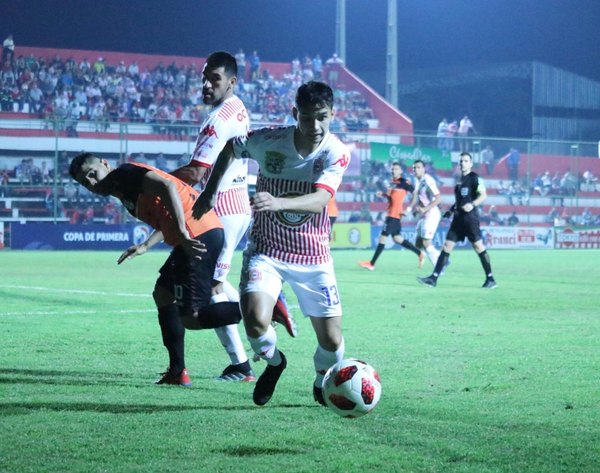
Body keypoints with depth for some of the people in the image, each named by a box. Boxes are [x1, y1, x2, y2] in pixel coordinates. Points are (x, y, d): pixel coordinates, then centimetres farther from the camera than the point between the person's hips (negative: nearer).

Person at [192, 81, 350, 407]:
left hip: (313, 257, 1)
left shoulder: (336, 153, -16)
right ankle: (274, 362, 13)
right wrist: (209, 193, 10)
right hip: (266, 250, 0)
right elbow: (230, 149, 9)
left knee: (331, 340, -2)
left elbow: (319, 200, -32)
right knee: (256, 322, -24)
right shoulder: (269, 140, -14)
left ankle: (322, 381, 35)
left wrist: (278, 202, -49)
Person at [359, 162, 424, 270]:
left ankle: (372, 264, -3)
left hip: (395, 214, -9)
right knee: (397, 238, 13)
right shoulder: (392, 182, 14)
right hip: (391, 213, 9)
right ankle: (420, 254, 23)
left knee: (383, 237, -7)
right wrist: (383, 194, 8)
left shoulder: (403, 182, -10)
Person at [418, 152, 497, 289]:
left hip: (470, 217, -8)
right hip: (458, 218, 8)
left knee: (478, 246, -8)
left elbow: (483, 195, -14)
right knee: (447, 246, 3)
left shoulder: (474, 178, -5)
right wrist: (452, 210, 22)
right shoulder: (460, 180, 18)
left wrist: (473, 204, -27)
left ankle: (490, 279, 0)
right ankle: (433, 278, 2)